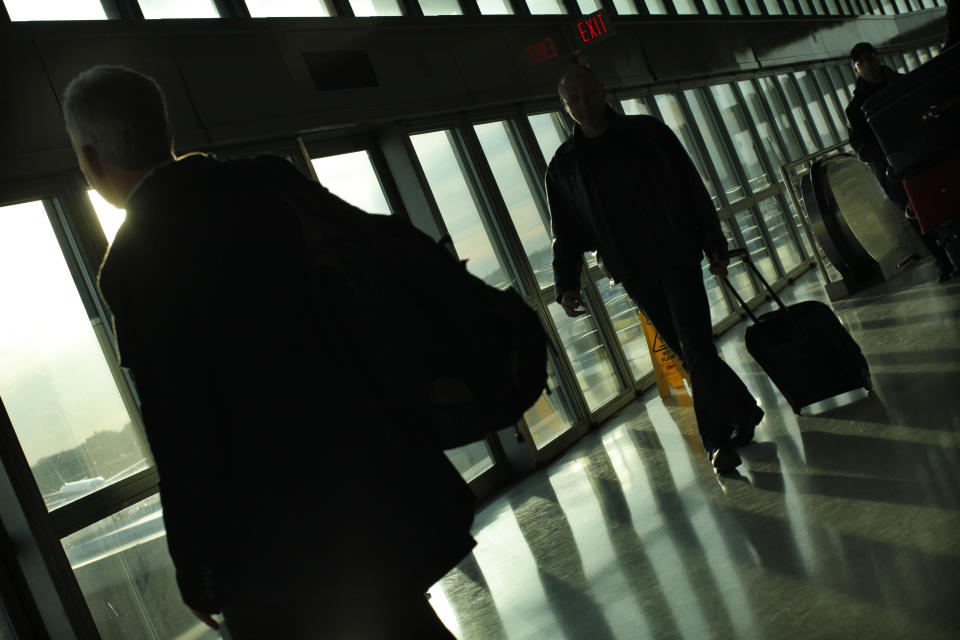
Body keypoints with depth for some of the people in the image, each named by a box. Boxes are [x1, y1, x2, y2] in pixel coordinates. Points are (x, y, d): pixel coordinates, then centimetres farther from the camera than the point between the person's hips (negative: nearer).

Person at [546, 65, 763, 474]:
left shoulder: (649, 133, 2)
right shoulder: (563, 166, 5)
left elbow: (693, 189, 5)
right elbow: (566, 234, 6)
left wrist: (714, 244, 2)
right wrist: (567, 284, -7)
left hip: (678, 258, -2)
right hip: (635, 275, 2)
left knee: (695, 349, -10)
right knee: (690, 353, 8)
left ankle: (718, 440, -4)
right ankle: (744, 411, 26)